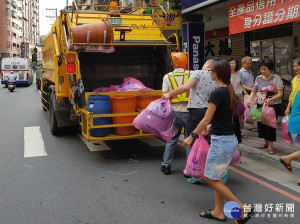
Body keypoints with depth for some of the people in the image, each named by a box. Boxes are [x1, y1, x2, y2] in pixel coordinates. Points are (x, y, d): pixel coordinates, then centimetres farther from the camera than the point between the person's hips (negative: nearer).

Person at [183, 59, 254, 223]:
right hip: (230, 138, 9)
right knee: (216, 177, 18)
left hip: (221, 140, -9)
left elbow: (206, 120, -16)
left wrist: (191, 137, -8)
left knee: (211, 178, 2)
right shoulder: (229, 91, 9)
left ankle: (243, 209, 4)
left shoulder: (217, 93, -18)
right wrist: (212, 126, 25)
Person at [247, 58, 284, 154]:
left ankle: (270, 146, 9)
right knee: (261, 123, 8)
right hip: (260, 105, 5)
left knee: (270, 124, -4)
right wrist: (249, 99, -8)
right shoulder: (259, 78, 5)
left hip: (274, 106, -5)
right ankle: (266, 142, 28)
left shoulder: (276, 79, -9)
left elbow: (280, 94, -14)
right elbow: (254, 91, 10)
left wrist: (271, 99, -30)